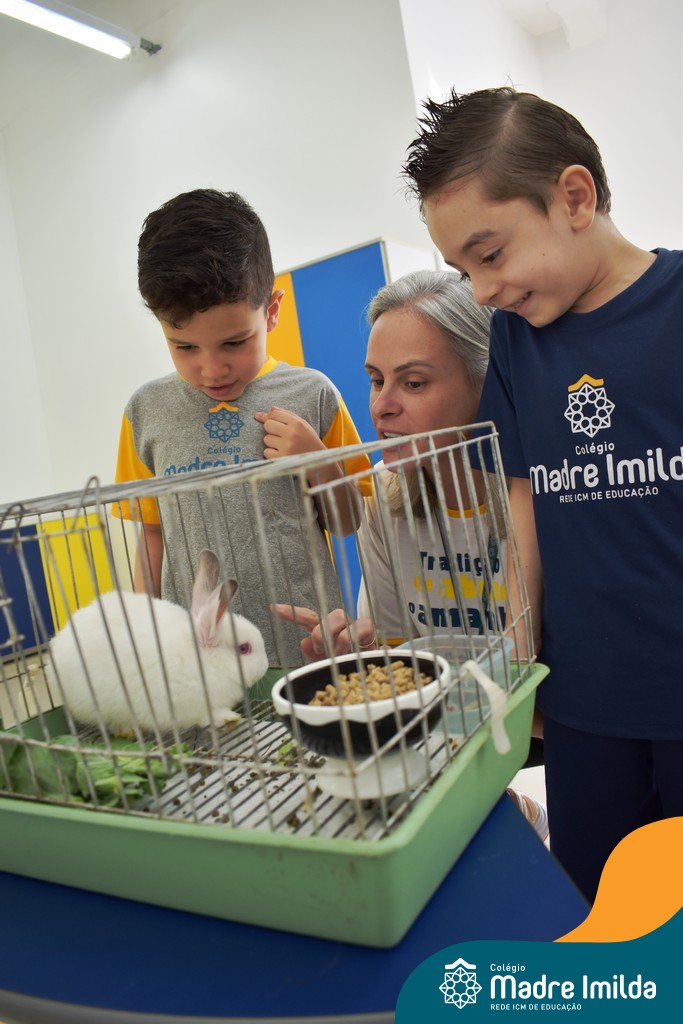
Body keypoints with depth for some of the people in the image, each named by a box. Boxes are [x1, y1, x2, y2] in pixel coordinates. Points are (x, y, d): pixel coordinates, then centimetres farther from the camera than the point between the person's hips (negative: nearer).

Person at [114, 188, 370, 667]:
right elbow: (153, 537, 10)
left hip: (307, 649, 0)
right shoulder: (149, 410, 3)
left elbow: (348, 523, 5)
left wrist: (318, 461, -11)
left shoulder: (311, 395, -2)